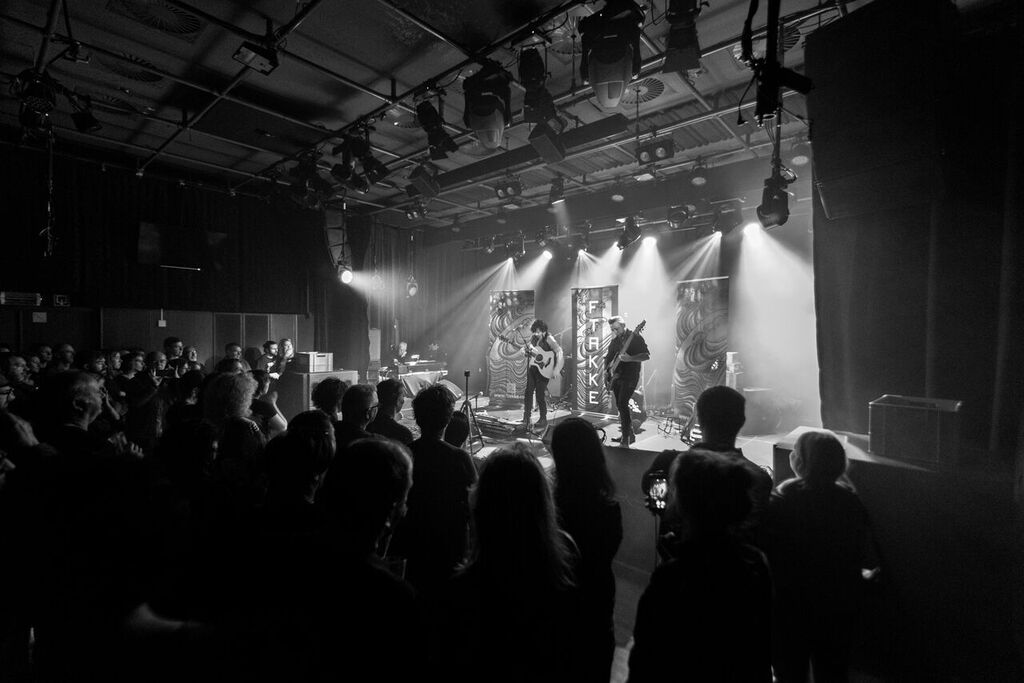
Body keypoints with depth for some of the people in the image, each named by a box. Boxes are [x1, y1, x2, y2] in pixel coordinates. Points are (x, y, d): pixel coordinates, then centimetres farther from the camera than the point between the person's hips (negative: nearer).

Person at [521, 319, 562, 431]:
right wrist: (527, 350, -9)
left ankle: (543, 421, 9)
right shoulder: (533, 338, 8)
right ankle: (526, 418, 13)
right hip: (532, 368, 6)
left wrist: (556, 369, -30)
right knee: (528, 392, 4)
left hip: (544, 370, -6)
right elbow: (527, 353, 17)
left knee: (540, 395, -5)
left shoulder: (548, 339, -11)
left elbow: (559, 351, -21)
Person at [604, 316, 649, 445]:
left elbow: (646, 355, -13)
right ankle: (628, 434, 22)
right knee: (619, 405, 9)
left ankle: (627, 437, -11)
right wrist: (606, 370, 5)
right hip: (617, 376, 7)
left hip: (630, 376, -7)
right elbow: (608, 357, 22)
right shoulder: (614, 341, 13)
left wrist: (630, 359, -26)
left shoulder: (635, 337, -7)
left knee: (622, 404, -17)